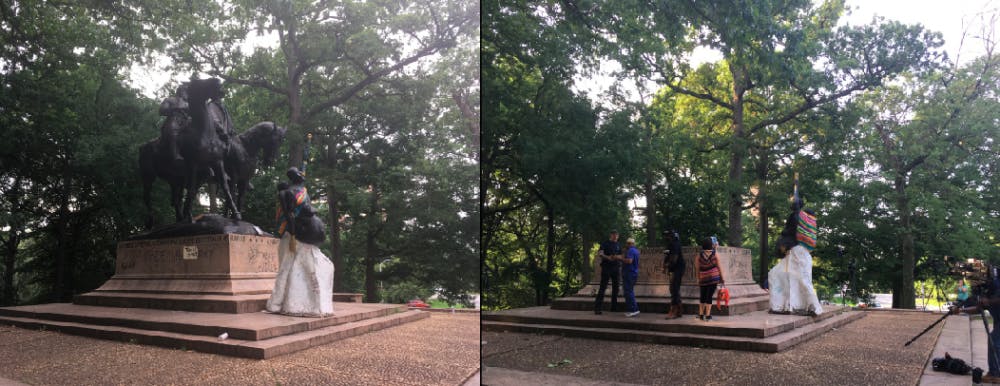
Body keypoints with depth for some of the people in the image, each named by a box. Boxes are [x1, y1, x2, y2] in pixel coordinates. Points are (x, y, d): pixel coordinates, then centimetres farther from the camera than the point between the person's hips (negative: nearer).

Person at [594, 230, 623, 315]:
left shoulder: (618, 245, 15)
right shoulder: (605, 244, 0)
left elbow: (621, 256, 14)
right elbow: (600, 253, -12)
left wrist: (616, 257, -10)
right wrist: (607, 257, -30)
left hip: (616, 268, 5)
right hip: (606, 267, -5)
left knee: (615, 287, 8)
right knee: (602, 287, -9)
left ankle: (614, 307, 18)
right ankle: (597, 308, -12)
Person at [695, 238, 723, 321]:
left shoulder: (699, 255, -2)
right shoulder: (715, 255, -4)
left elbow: (697, 269, 1)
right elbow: (719, 268, 0)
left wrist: (699, 279, 10)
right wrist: (722, 278, 11)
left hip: (703, 279, 1)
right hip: (714, 278, -1)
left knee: (703, 296, 14)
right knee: (709, 296, 0)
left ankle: (701, 314, 14)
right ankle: (708, 315, 0)